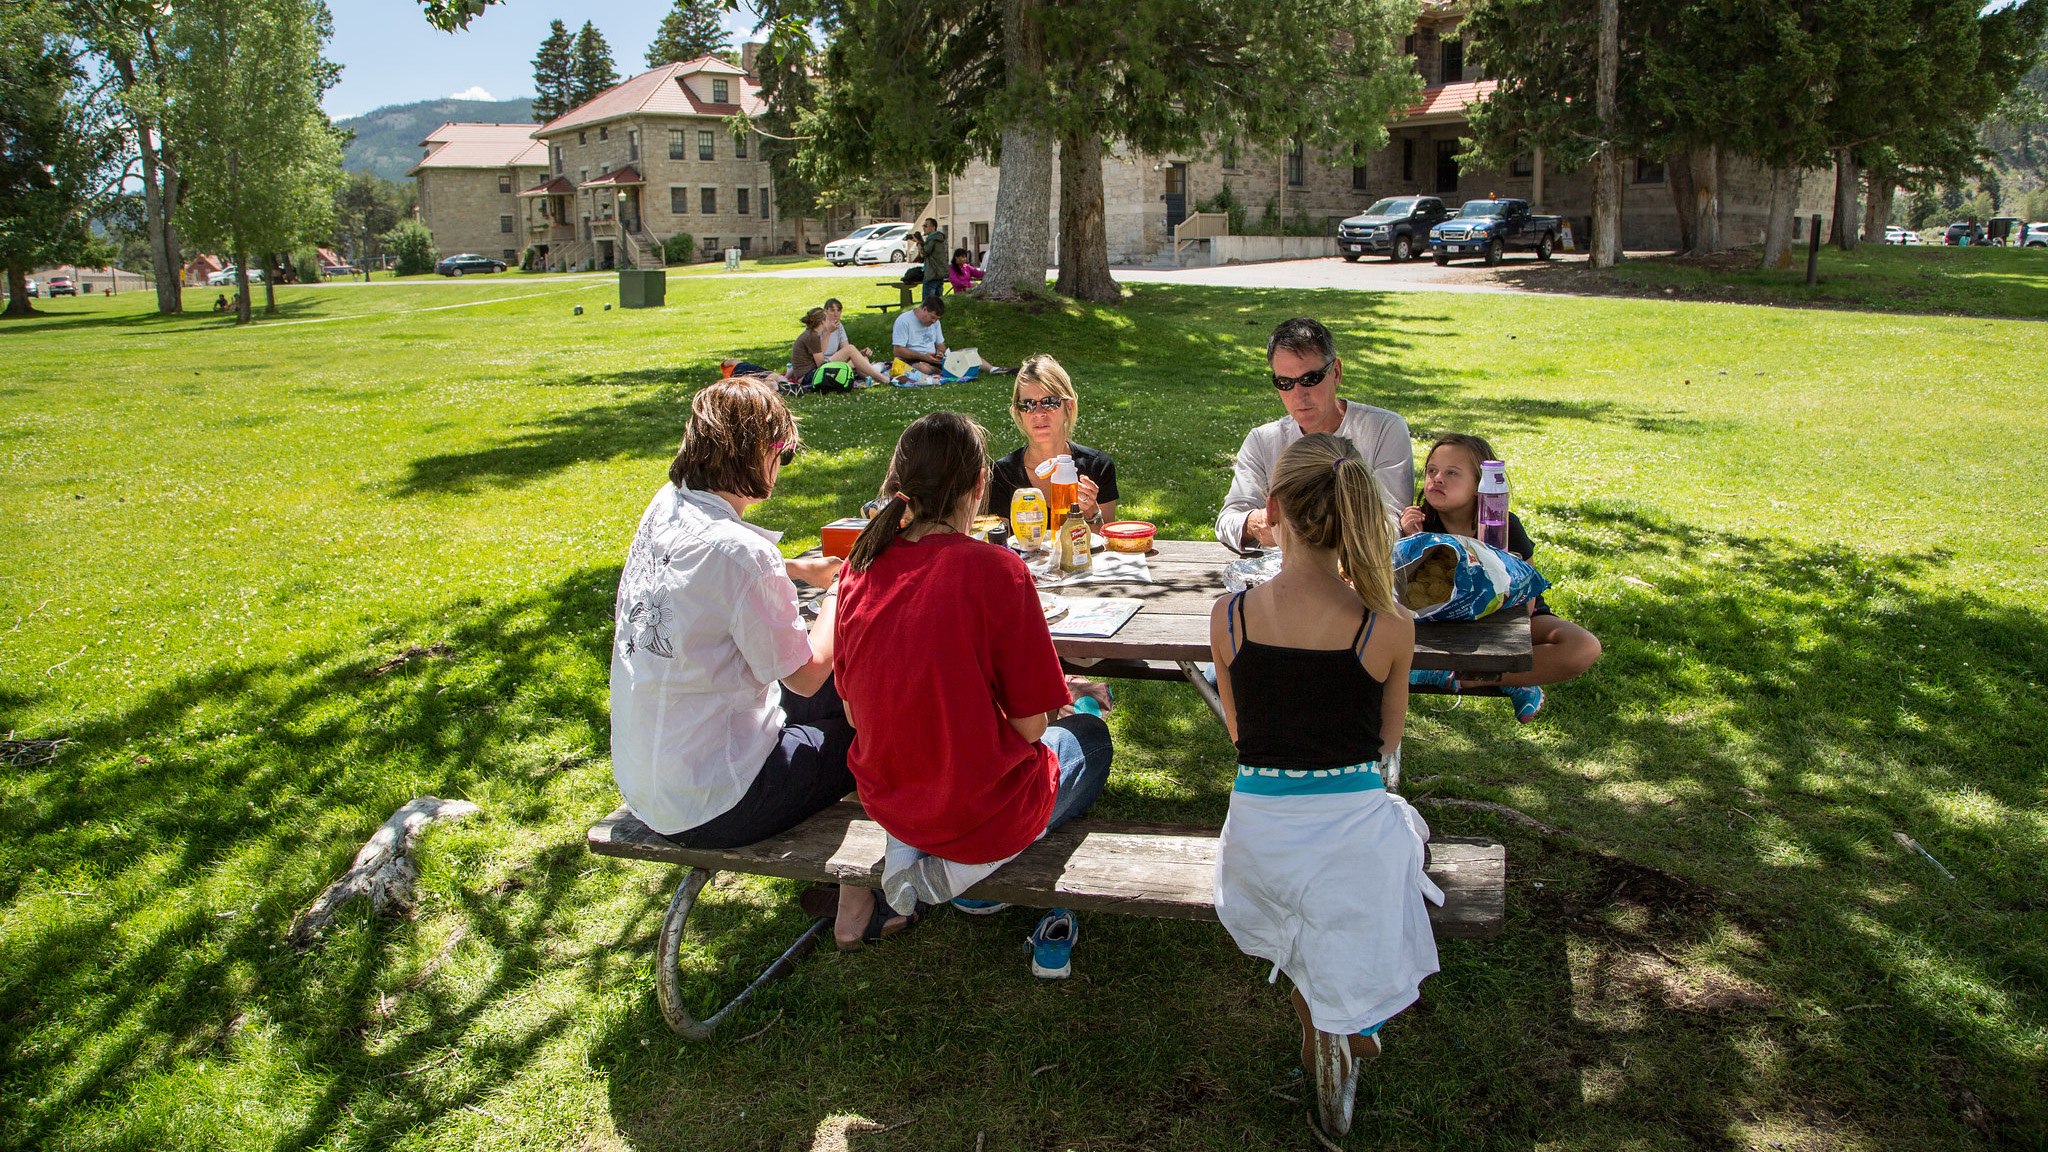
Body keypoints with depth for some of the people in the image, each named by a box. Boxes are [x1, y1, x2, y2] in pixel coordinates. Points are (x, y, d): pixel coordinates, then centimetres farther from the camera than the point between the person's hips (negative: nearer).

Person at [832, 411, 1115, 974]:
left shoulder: (862, 564, -6)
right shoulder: (996, 570, -22)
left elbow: (854, 713, 3)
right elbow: (1028, 725, -16)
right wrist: (1056, 699, 7)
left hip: (886, 798, 6)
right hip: (983, 809, -5)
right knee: (1087, 733, 25)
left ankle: (906, 853, 18)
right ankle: (965, 867, 12)